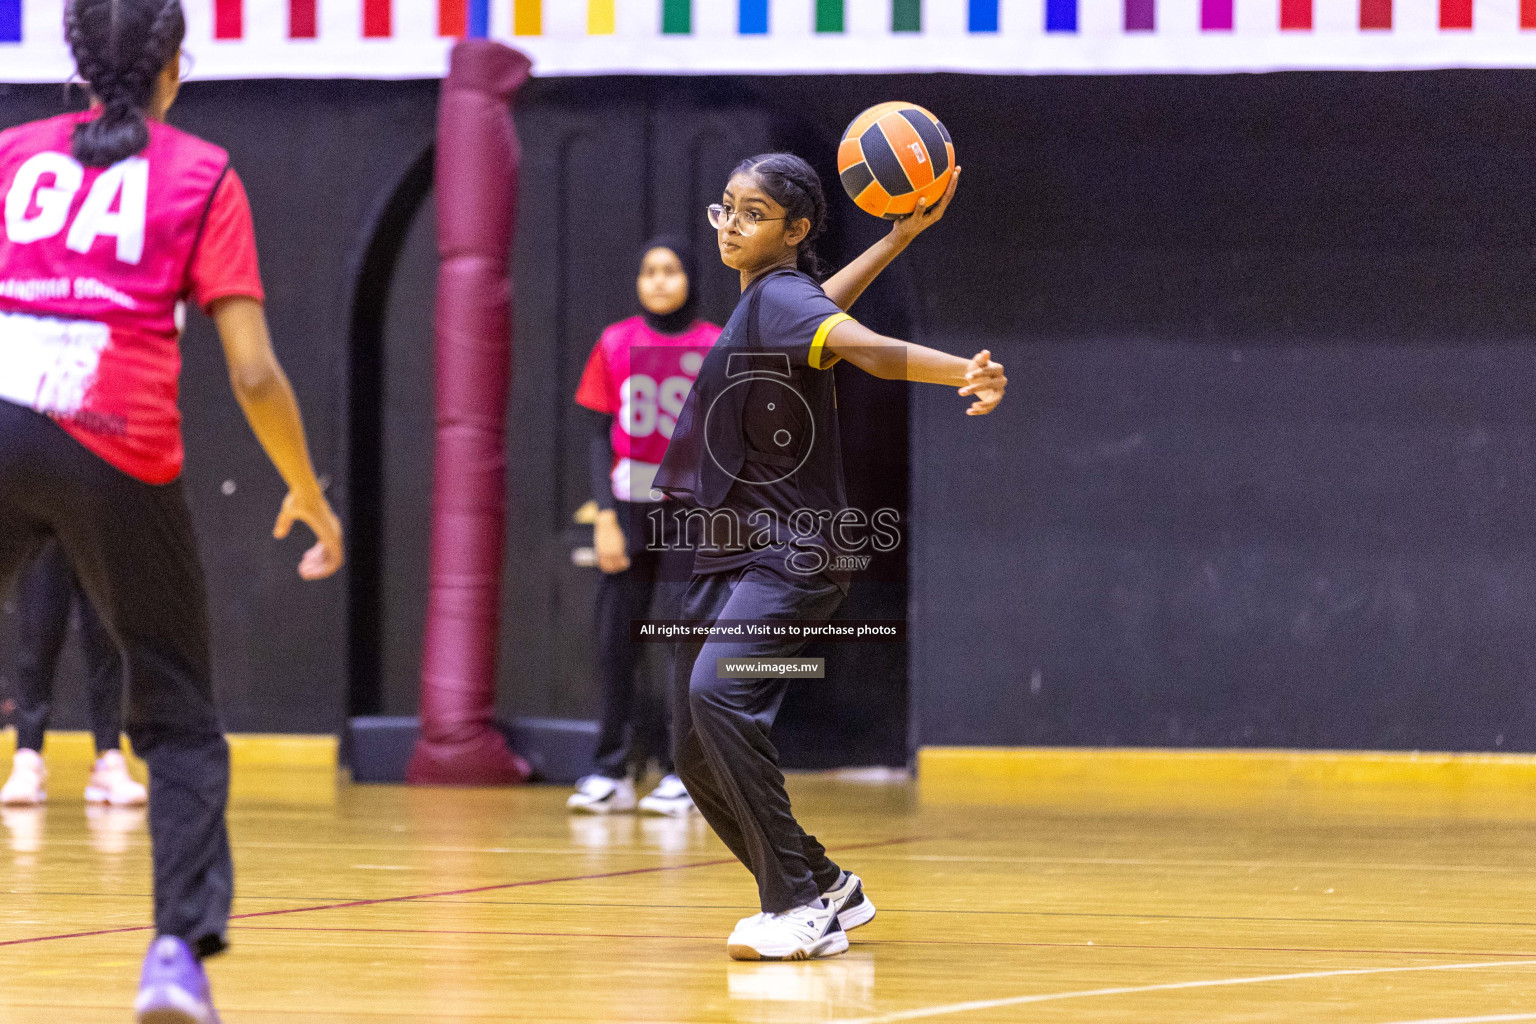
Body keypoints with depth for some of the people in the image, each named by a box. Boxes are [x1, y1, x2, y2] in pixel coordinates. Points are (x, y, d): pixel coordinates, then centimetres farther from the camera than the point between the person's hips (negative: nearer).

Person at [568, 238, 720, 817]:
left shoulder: (717, 349, 1)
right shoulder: (616, 345, 6)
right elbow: (600, 438, 6)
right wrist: (605, 517, -3)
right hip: (629, 509, 2)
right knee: (615, 639, -1)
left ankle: (680, 774, -3)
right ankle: (611, 773, 5)